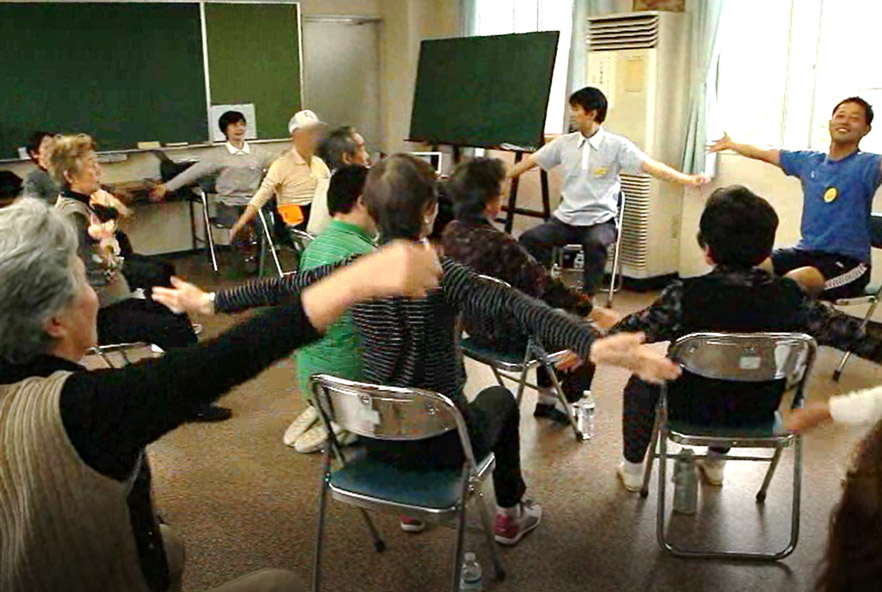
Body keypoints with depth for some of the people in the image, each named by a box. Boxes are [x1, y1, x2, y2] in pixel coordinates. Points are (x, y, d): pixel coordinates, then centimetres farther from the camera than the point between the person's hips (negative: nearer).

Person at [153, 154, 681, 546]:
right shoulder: (443, 275, -23)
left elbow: (280, 288, 2)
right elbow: (519, 308, -38)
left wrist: (210, 301, 17)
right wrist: (596, 346, -49)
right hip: (441, 442, -4)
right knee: (502, 398, 28)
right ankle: (512, 513, 41)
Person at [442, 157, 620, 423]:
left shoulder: (451, 232, -6)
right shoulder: (498, 244, -31)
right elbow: (546, 287, -26)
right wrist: (597, 313, -17)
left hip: (474, 324, 8)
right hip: (505, 335, -8)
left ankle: (546, 397, 37)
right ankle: (568, 403, 27)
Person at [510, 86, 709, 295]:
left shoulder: (617, 145, -3)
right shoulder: (564, 143, 8)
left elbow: (651, 166, -11)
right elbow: (530, 162, 17)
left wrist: (689, 179, -24)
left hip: (600, 220, -3)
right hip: (566, 218, 3)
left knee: (595, 244, -36)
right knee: (529, 239, -22)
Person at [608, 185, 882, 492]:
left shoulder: (684, 295, -27)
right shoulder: (790, 296, -20)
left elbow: (631, 333, -14)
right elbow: (846, 331, -8)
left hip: (693, 410, -3)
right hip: (757, 412, 4)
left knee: (641, 380, 27)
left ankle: (633, 468, 38)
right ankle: (716, 463, 50)